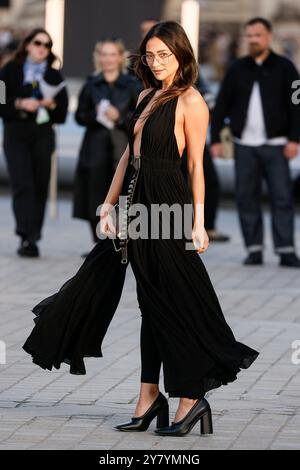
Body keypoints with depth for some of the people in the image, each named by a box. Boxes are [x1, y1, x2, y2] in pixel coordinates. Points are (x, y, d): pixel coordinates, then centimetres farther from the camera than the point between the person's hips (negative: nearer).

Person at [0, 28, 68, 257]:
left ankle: (32, 238, 9)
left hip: (43, 135, 3)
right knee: (22, 184, -15)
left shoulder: (55, 77, 13)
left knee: (40, 186, 1)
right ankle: (27, 237, -21)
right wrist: (19, 104, -14)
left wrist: (52, 105, -9)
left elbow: (62, 114, 10)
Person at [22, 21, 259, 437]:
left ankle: (191, 397, 5)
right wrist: (109, 205, 10)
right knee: (152, 303, 10)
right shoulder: (147, 97, 15)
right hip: (137, 201, 7)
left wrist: (199, 222, -13)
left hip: (168, 202, -7)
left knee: (171, 303, -2)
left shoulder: (190, 100, -7)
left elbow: (196, 165, -10)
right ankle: (150, 397, 14)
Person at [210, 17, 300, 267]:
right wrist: (215, 138, 4)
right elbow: (222, 105, 10)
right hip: (244, 145, 2)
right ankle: (254, 249, 7)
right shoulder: (237, 69, 9)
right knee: (247, 198, 2)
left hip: (275, 144, -2)